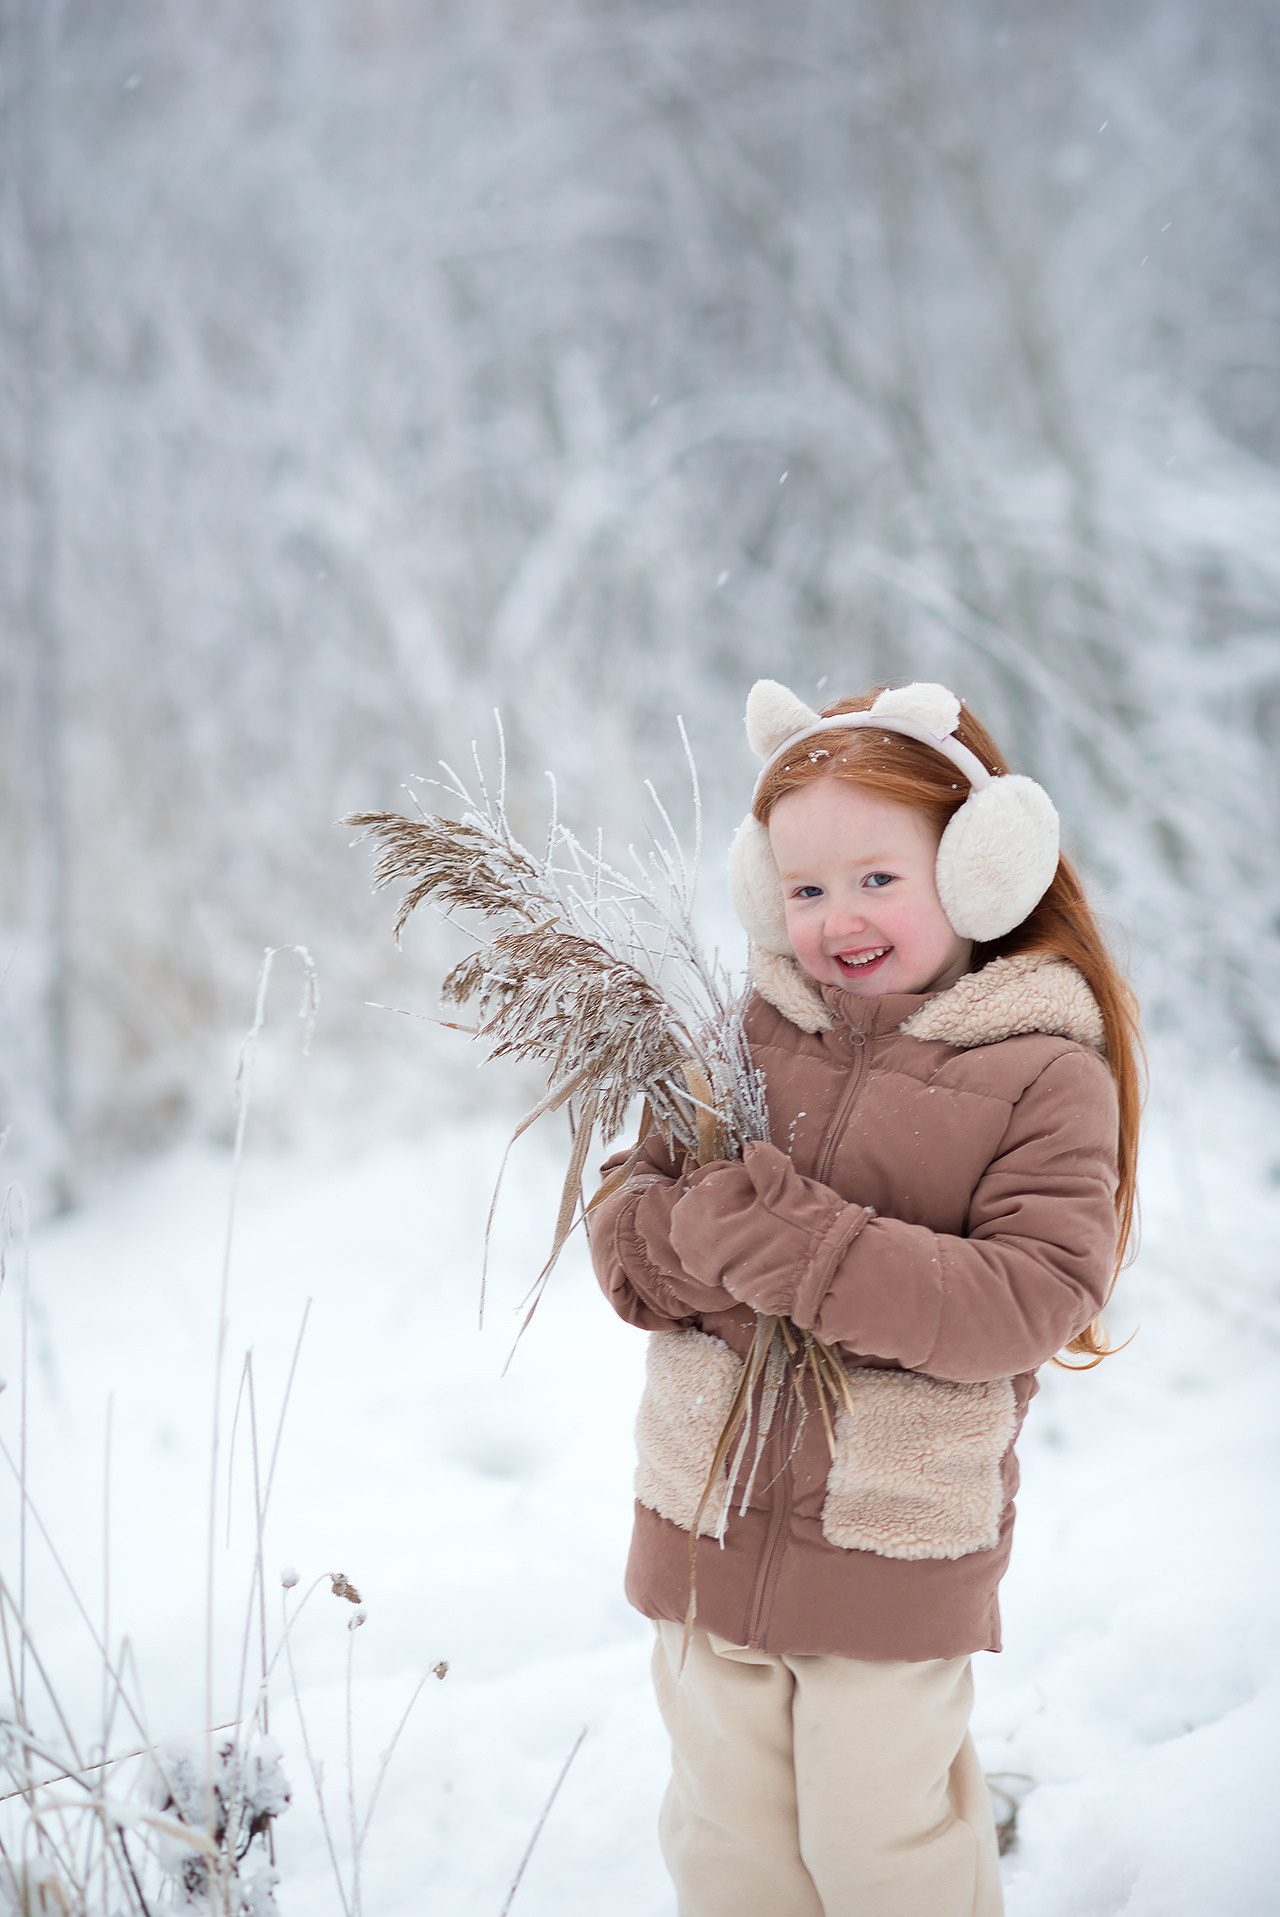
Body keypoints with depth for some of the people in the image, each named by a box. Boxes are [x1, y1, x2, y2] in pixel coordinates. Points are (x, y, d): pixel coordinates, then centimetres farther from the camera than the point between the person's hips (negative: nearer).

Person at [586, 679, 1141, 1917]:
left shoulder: (1043, 1072, -10)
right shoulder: (750, 1032, 1)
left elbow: (1034, 1297, -19)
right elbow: (623, 1214, 3)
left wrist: (804, 1249, -27)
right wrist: (701, 1236, -22)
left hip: (896, 1548, -4)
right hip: (708, 1524, 4)